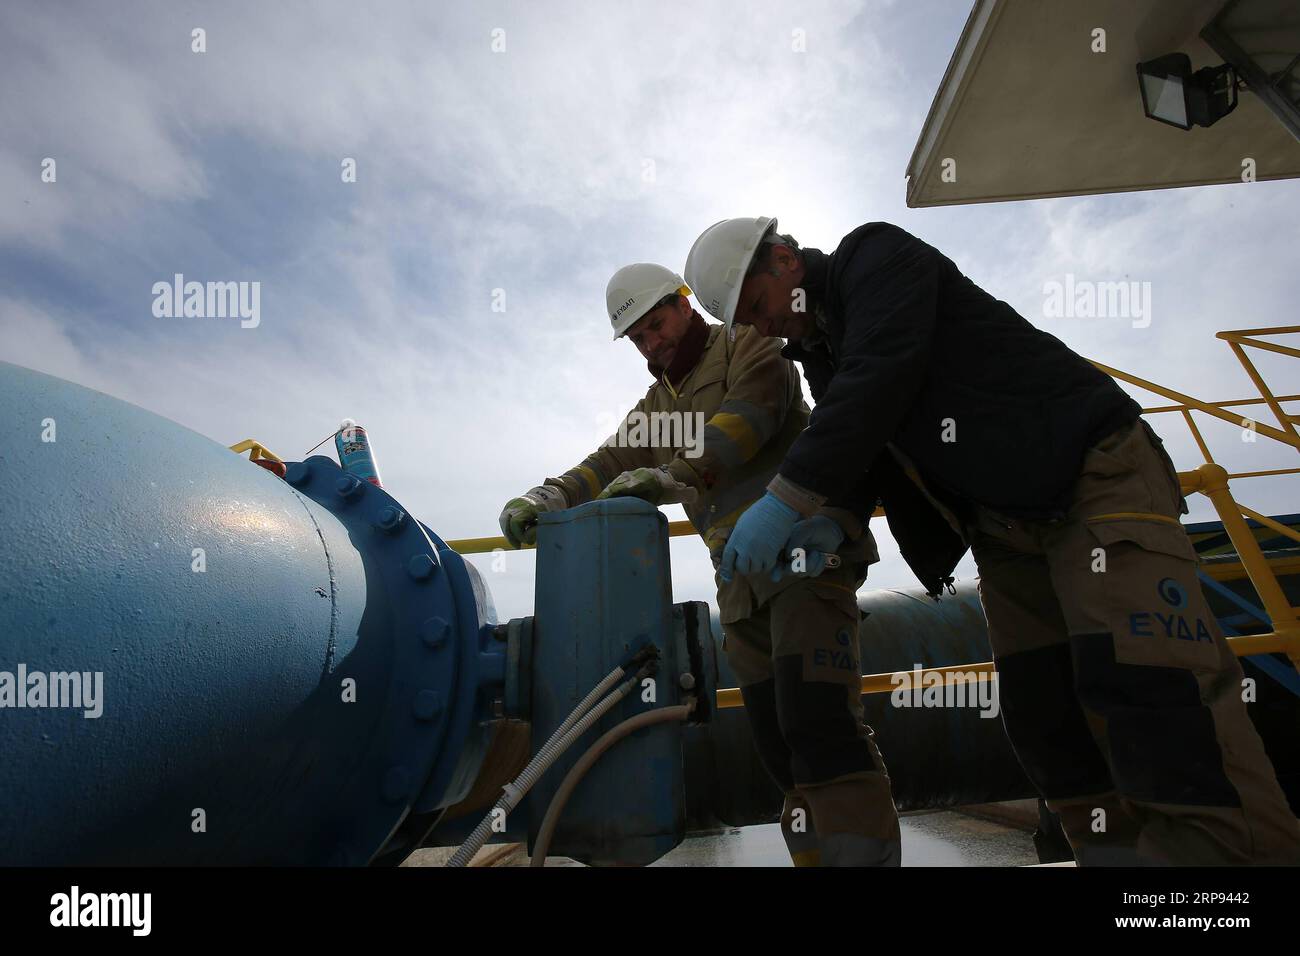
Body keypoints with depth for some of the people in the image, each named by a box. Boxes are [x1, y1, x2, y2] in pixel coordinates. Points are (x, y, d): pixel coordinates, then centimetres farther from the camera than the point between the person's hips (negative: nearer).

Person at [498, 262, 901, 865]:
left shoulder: (749, 351, 4)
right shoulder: (657, 403, 25)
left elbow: (745, 421, -16)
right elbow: (615, 463, 11)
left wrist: (675, 475, -31)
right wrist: (552, 496, -7)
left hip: (806, 548, -7)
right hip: (742, 578, 7)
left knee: (816, 721, -20)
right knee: (777, 743, 6)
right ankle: (815, 856, 14)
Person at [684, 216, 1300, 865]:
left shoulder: (877, 255, -7)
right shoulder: (821, 354, 16)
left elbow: (880, 373, -25)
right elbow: (860, 453, 13)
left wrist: (788, 499, -28)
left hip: (1093, 473, -8)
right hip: (1007, 534, 8)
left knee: (1138, 679, -20)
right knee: (1039, 715, 3)